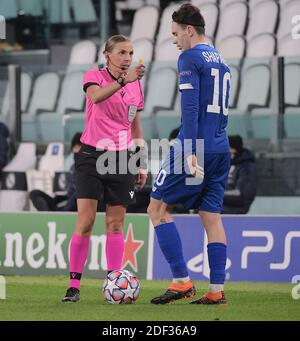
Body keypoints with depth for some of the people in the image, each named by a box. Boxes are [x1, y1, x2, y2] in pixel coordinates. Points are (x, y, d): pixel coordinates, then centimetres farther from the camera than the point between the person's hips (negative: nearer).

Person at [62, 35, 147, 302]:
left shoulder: (136, 85, 9)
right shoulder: (94, 76, -4)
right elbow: (96, 96, -29)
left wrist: (142, 165, 14)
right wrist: (123, 80, -43)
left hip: (121, 159, 4)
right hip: (92, 156, -4)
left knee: (115, 224, 3)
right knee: (85, 222, -9)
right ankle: (74, 285, -5)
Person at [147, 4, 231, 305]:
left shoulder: (190, 58, -7)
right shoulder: (221, 61, 19)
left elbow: (190, 107, -16)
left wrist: (190, 152, -21)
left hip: (196, 147, -8)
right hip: (221, 150, 8)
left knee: (158, 208, -1)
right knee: (211, 216, 8)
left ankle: (182, 281, -8)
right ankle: (216, 291, 2)